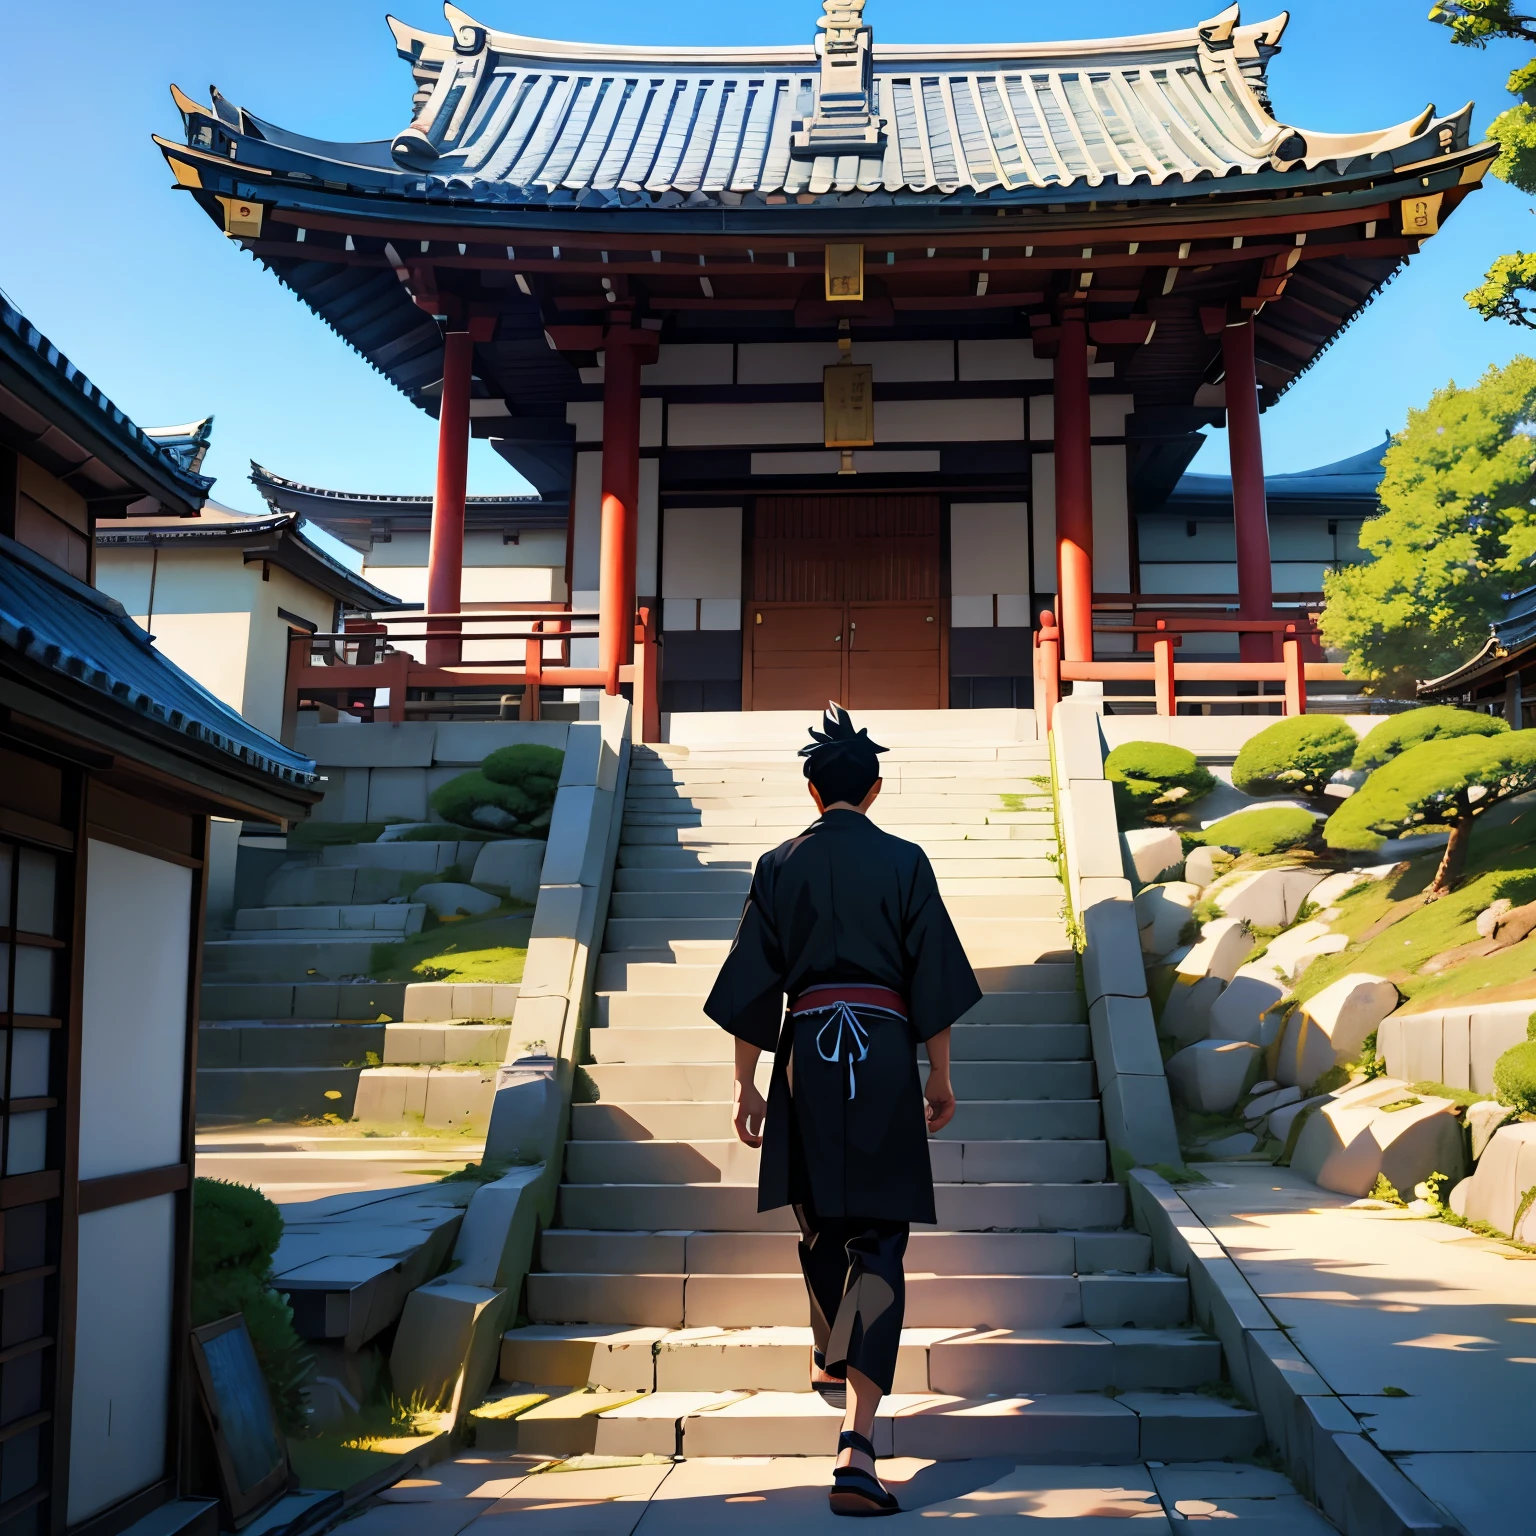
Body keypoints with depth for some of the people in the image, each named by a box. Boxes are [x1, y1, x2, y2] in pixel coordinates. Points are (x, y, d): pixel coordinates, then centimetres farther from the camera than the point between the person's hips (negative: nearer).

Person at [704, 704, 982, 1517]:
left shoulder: (779, 865, 4)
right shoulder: (904, 862, 0)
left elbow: (751, 983, 4)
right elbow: (933, 976, 0)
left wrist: (747, 1084, 10)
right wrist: (939, 1076, 9)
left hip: (807, 1053, 2)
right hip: (884, 1052, -2)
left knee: (820, 1225, 22)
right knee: (878, 1239, -3)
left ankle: (831, 1360, 44)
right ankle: (856, 1442, -15)